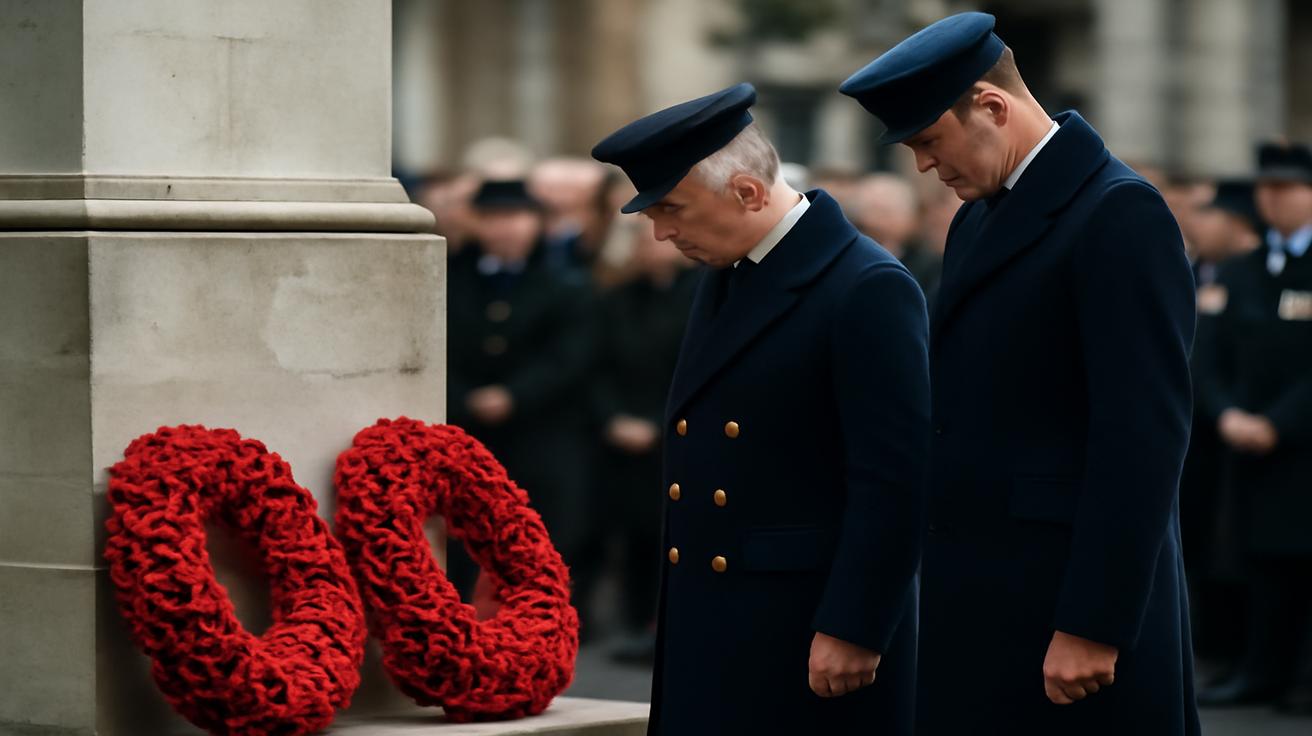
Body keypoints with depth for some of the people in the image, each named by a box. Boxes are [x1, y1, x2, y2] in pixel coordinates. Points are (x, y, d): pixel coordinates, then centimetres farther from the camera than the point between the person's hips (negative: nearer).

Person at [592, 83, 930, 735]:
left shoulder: (868, 289, -14)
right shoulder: (724, 278, 13)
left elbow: (893, 482, -18)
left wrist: (852, 631, -19)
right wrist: (677, 610, 17)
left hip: (815, 628, -8)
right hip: (715, 632, 8)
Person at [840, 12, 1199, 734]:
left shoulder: (1119, 212, -11)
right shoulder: (978, 219, 17)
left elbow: (1144, 434, -17)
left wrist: (1095, 627, -20)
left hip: (1068, 602, -8)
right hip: (980, 599, 8)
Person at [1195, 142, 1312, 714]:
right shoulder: (1240, 275, 14)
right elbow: (1218, 362, 14)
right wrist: (1228, 415, -5)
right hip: (1252, 445, 5)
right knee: (1266, 555, 6)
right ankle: (1264, 671, 11)